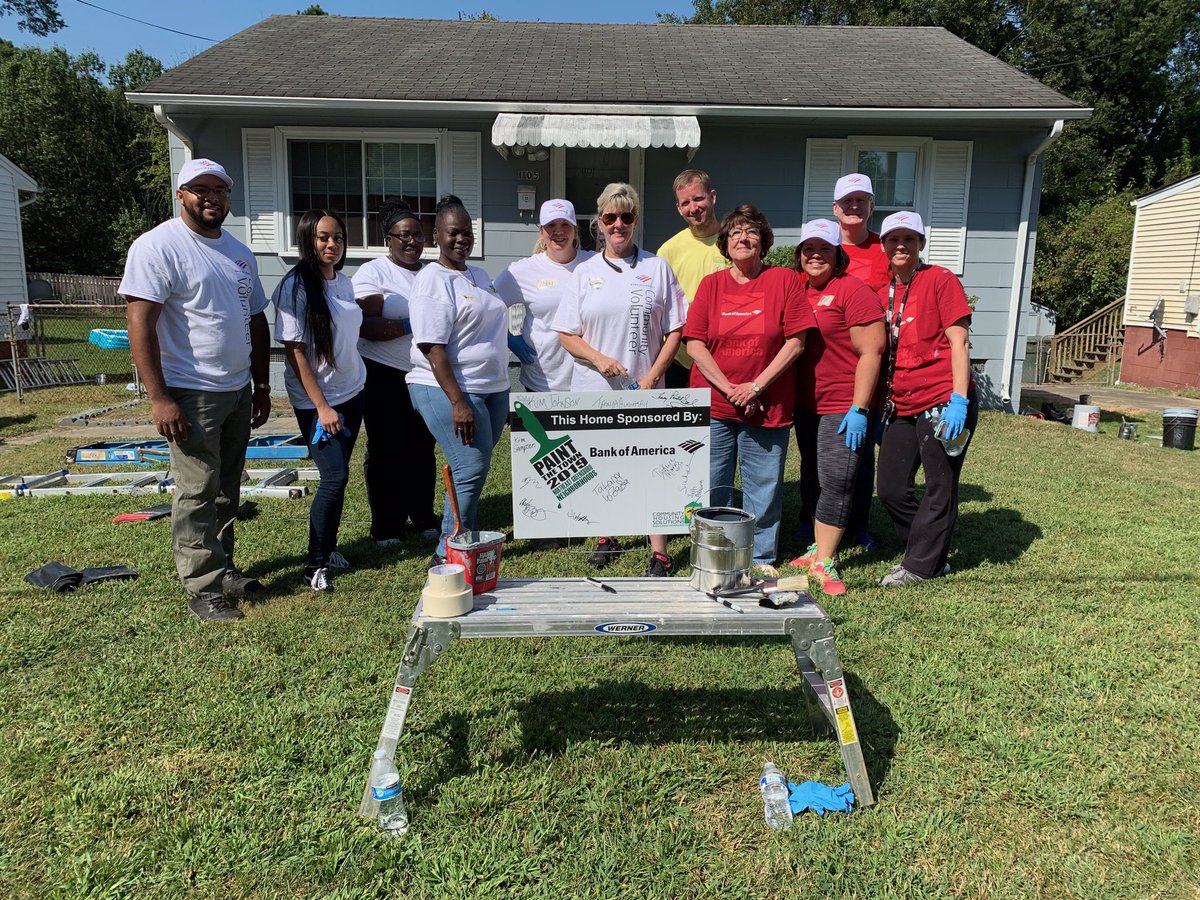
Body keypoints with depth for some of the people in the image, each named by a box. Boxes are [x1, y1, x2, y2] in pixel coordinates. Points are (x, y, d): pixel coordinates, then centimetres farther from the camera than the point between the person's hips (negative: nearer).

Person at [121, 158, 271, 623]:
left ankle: (222, 567, 28)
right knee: (197, 493, -2)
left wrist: (262, 386, 16)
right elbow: (140, 324, -15)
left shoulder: (239, 252, 14)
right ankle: (202, 588, 8)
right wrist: (159, 398, -20)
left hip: (238, 391, 7)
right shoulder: (158, 246, -9)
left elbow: (256, 321, 19)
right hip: (192, 393, -7)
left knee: (227, 490, 15)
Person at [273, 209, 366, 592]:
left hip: (352, 392, 6)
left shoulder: (344, 282, 7)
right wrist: (322, 407, -18)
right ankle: (316, 564, 4)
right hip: (317, 399, -6)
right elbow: (295, 351, -16)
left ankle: (328, 546, 24)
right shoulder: (295, 288, -14)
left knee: (338, 476, 8)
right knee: (335, 477, -10)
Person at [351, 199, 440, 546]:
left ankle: (423, 517, 23)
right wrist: (413, 325, -24)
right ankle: (386, 527, 13)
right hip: (385, 377, -5)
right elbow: (367, 326, -17)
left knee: (423, 449, 10)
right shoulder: (372, 273, -4)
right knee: (386, 452, 3)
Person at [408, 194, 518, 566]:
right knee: (472, 469, -10)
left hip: (492, 389, 8)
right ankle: (447, 554, 2)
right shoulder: (432, 281, -11)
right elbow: (433, 348, -18)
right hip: (449, 391, -8)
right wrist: (458, 402, -24)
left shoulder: (478, 275, 15)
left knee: (472, 469, 12)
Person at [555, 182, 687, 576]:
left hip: (644, 390, -2)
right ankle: (606, 538, 27)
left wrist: (653, 376, -9)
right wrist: (599, 359, -12)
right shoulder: (585, 272, 7)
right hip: (593, 390, 2)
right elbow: (567, 334, 5)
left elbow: (674, 330, 2)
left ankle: (659, 552, 4)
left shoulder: (657, 269, 4)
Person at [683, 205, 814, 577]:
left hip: (767, 405, -1)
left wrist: (756, 386, -11)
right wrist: (729, 388, -11)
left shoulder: (785, 280, 1)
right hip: (712, 405, 1)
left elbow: (795, 342, -4)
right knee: (712, 486, 7)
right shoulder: (711, 284, 6)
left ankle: (762, 558, 24)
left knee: (764, 486, 8)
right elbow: (695, 344, -1)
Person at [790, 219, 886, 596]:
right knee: (812, 479, 14)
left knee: (835, 482, -8)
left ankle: (823, 563, -2)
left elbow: (871, 352, -14)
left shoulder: (853, 290, -10)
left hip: (843, 407, -7)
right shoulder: (797, 291, 11)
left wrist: (858, 410, -18)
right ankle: (818, 548, 26)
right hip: (806, 405, 8)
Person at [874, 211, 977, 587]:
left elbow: (959, 341, -10)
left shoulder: (940, 280, -5)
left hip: (942, 402, -7)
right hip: (901, 406, 7)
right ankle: (931, 558, 27)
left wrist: (958, 399, -18)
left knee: (939, 487, 3)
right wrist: (880, 407, 16)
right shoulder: (883, 292, 13)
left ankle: (920, 565, 16)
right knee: (891, 489, 10)